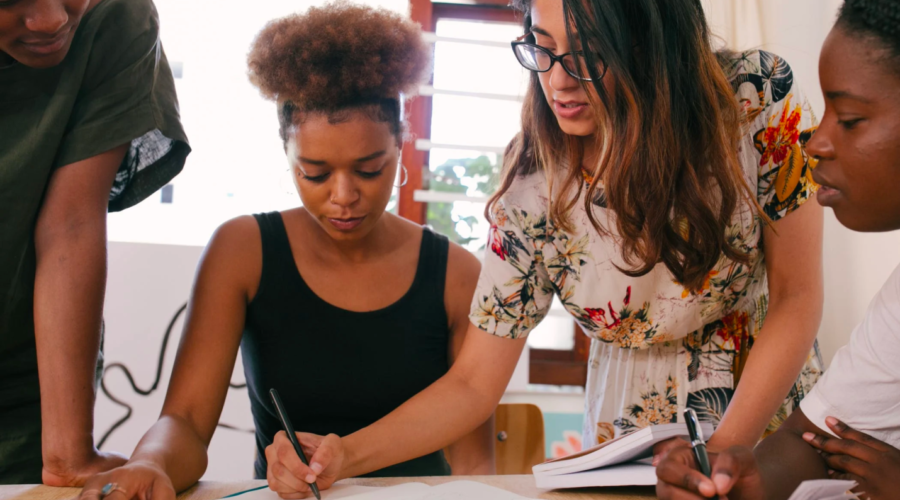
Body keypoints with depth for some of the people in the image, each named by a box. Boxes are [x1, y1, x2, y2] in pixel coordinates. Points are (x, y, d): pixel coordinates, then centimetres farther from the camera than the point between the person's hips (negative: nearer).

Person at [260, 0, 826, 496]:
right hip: (633, 448, 1)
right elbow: (473, 384, -10)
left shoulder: (758, 96, -17)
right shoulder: (534, 185, -15)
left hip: (771, 412, 0)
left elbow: (795, 299, -10)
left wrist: (722, 454, -19)